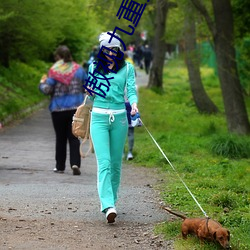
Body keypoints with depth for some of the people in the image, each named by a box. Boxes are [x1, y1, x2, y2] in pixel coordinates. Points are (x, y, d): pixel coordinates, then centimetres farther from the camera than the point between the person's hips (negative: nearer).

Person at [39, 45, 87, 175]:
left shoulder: (54, 71, -8)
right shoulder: (78, 69, 2)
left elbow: (47, 90, -12)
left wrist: (42, 83, 9)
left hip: (58, 109, -2)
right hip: (76, 108, 2)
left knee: (60, 138, 10)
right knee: (74, 137, 3)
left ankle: (60, 166, 16)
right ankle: (75, 163, -14)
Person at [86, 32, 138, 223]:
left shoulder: (127, 68, 7)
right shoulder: (94, 67, 10)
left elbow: (131, 90, -1)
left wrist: (134, 104, -22)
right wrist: (89, 90, -6)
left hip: (119, 118, 1)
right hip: (99, 117, -1)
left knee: (116, 163, 7)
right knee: (104, 162, -13)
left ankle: (111, 200, 22)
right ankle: (108, 206, -24)